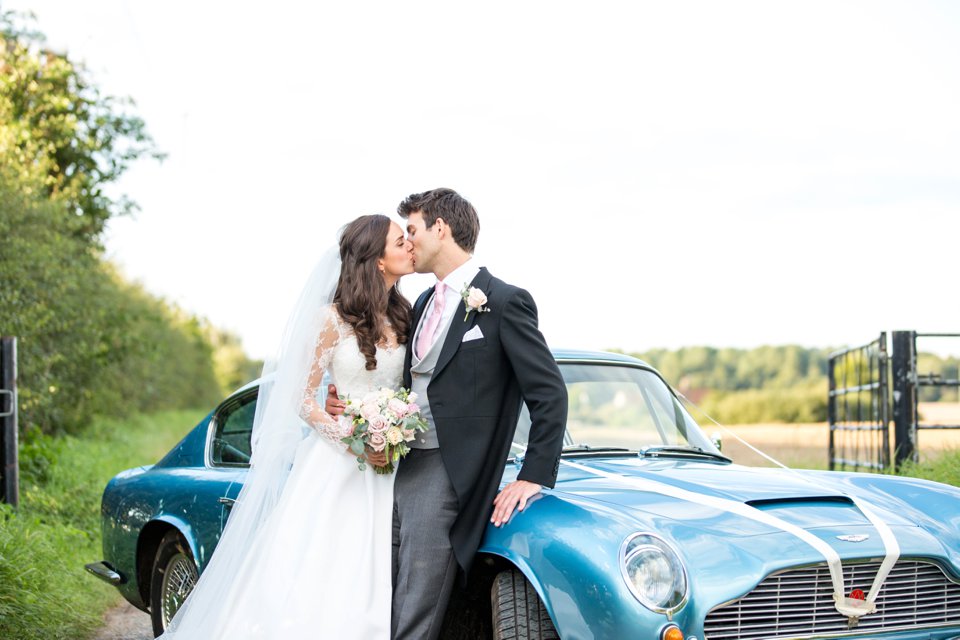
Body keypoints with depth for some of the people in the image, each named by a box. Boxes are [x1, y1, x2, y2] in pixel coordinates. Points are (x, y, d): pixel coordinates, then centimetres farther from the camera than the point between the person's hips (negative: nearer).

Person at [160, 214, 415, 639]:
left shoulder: (404, 317, 8)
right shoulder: (333, 318, -6)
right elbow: (303, 400, -5)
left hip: (386, 467, 4)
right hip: (333, 465, -4)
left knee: (363, 586, 2)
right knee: (311, 578, -5)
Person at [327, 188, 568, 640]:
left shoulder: (505, 302, -6)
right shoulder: (424, 303, 18)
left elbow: (549, 394, -9)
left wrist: (534, 477, -15)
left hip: (446, 476, -8)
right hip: (396, 466, 8)